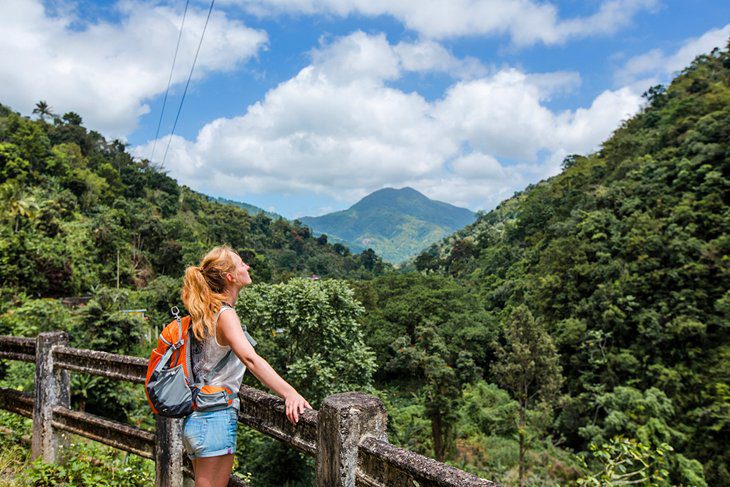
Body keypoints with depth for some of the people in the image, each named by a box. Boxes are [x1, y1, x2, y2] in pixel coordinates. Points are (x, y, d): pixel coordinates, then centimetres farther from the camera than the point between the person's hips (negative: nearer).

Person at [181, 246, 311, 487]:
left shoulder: (206, 313, 9)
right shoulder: (225, 315, -19)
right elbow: (250, 358, -35)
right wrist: (290, 393, -43)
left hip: (196, 418, 9)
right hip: (216, 418, -9)